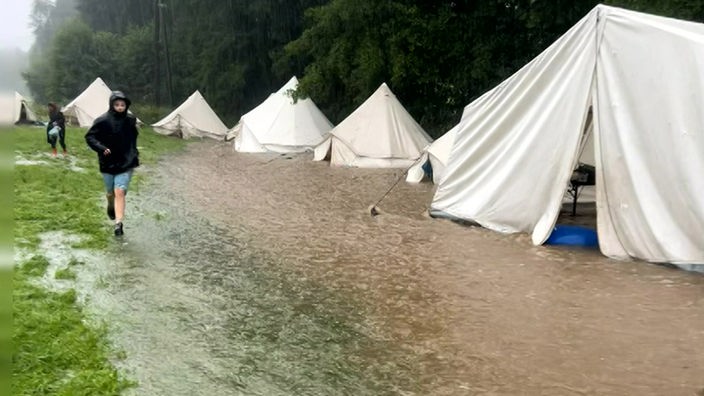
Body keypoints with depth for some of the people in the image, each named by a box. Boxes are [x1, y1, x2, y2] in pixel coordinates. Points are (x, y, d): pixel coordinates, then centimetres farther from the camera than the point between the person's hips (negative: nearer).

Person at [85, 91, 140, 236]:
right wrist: (101, 148, -20)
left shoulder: (130, 121, -1)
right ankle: (111, 207, 51)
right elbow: (89, 137, -6)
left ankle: (118, 223, -16)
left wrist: (134, 153, 15)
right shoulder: (102, 121, -11)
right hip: (108, 163, 0)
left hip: (126, 163, 0)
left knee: (120, 192, -13)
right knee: (111, 192, 17)